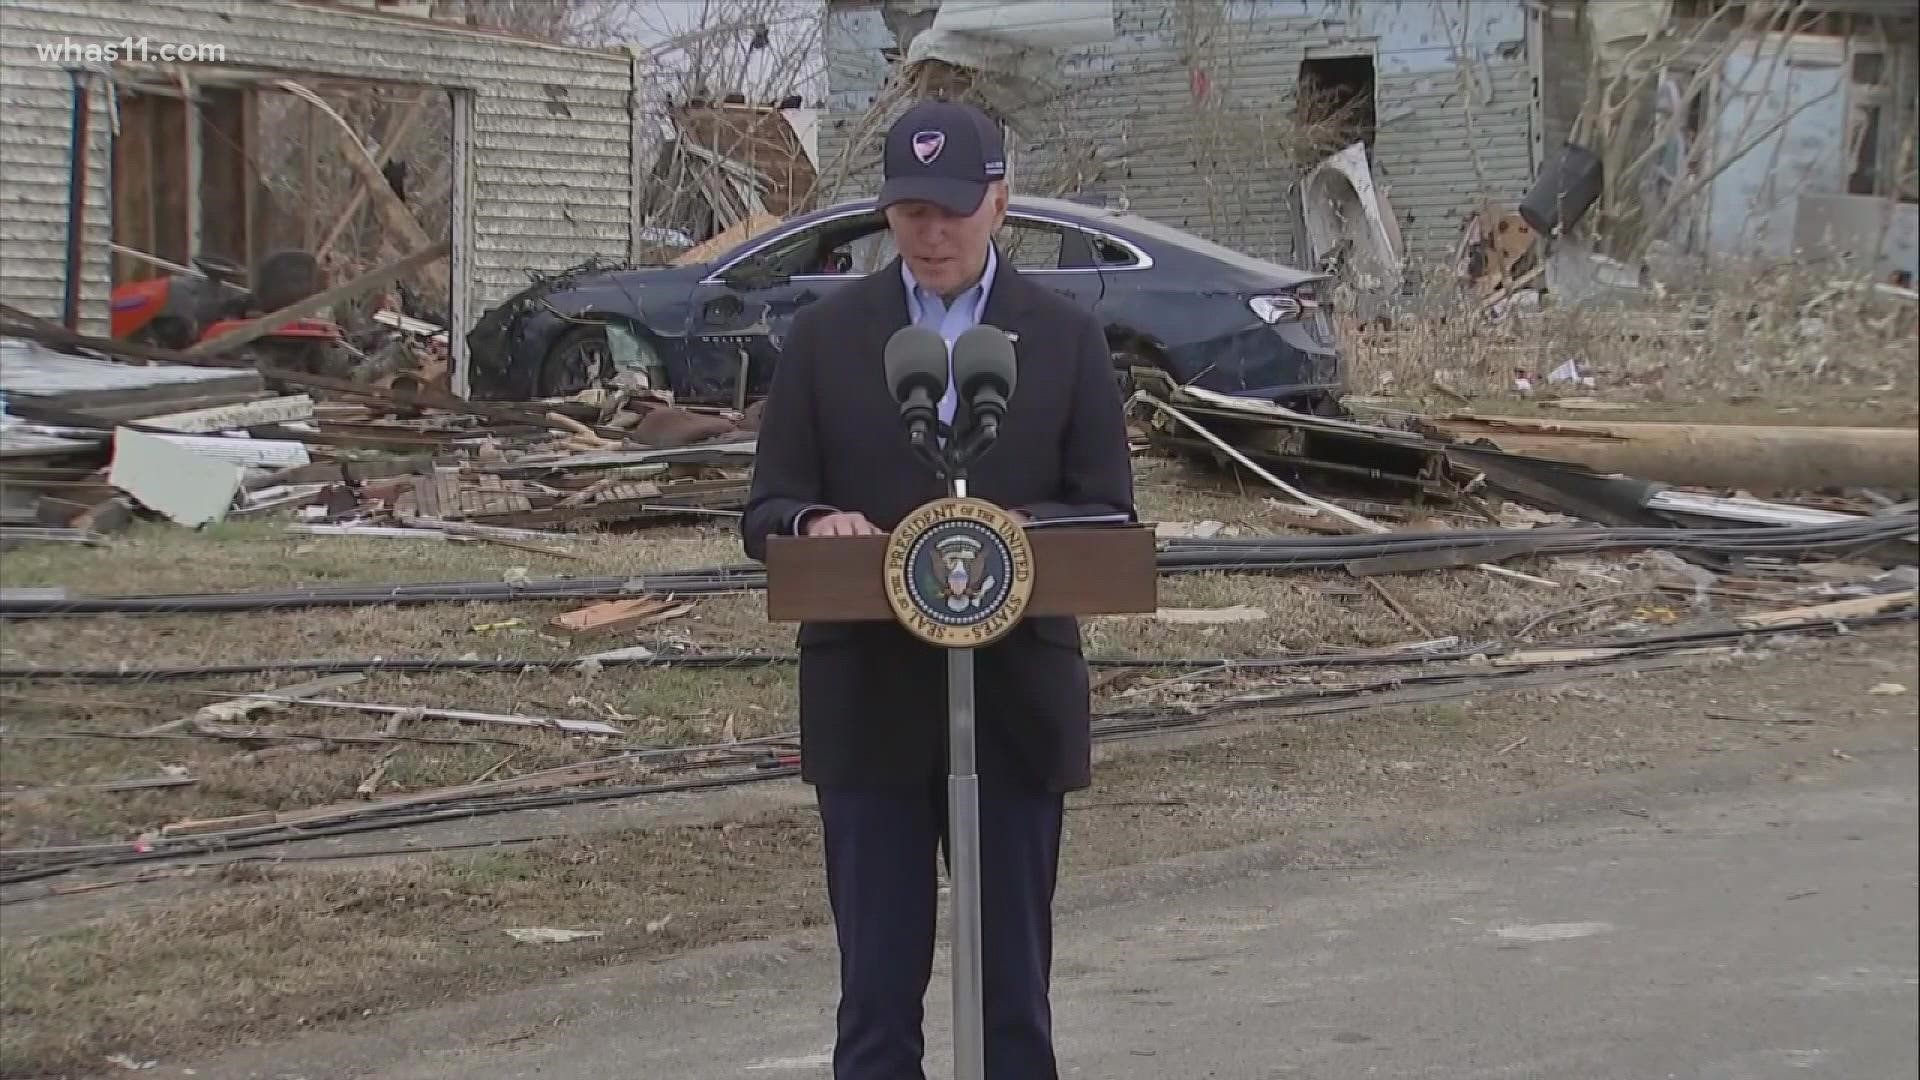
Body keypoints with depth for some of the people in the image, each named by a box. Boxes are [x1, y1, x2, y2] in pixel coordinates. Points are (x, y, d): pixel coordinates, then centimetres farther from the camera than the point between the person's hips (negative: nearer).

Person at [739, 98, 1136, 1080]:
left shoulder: (1066, 338, 5)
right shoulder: (823, 337, 6)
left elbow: (1108, 517, 1)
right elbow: (766, 511, 4)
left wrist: (1021, 525, -20)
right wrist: (816, 523, -20)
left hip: (1015, 701, 0)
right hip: (868, 705, 0)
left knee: (1014, 983, 7)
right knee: (877, 985, 2)